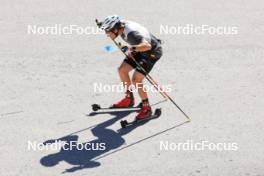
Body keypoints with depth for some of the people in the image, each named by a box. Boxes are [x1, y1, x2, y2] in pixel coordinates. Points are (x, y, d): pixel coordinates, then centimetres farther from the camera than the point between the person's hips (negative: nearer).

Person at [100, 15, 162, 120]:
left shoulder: (131, 33, -36)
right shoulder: (121, 25, -9)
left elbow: (147, 46, -49)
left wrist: (132, 48, -52)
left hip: (152, 52, -10)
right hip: (140, 51, 10)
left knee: (136, 80, -17)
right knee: (122, 70, 9)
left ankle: (147, 108, -1)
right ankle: (129, 99, 26)